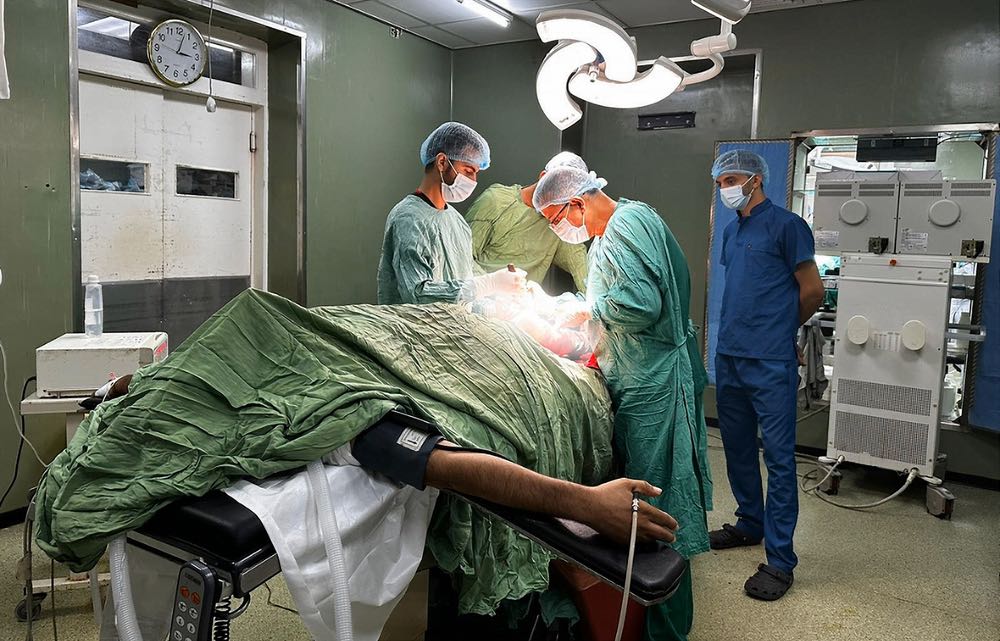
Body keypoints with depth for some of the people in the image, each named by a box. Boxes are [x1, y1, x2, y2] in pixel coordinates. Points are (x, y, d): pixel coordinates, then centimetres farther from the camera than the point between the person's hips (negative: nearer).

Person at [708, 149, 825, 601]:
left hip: (770, 362, -8)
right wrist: (741, 329, 15)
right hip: (729, 357, 8)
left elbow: (812, 290, -5)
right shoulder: (731, 231, 15)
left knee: (779, 458, -3)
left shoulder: (786, 225, -7)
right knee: (738, 449, 17)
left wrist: (781, 329, 8)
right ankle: (749, 525, 35)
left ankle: (780, 560, 3)